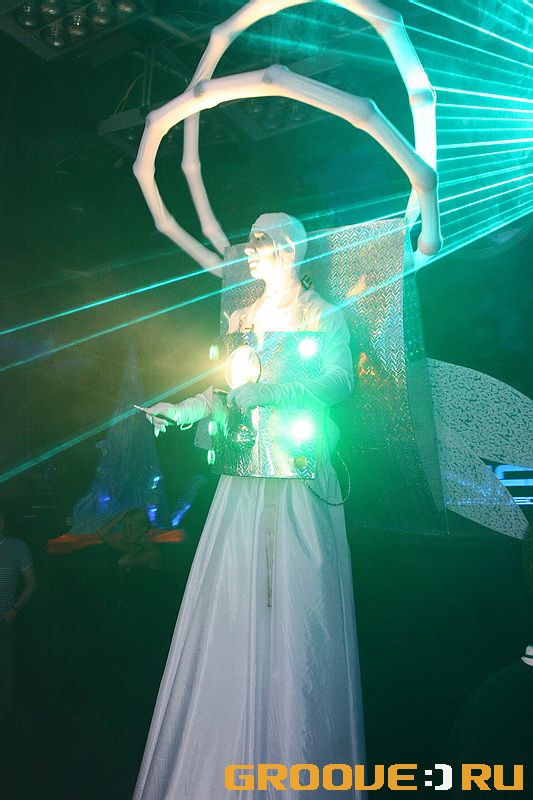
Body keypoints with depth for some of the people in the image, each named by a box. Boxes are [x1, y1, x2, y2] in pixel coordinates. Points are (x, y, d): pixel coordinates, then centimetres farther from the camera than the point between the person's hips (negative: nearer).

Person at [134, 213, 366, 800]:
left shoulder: (325, 316, 3)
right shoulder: (241, 319, 18)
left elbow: (340, 380, -13)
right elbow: (223, 391, 16)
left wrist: (269, 392, -23)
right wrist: (177, 411, -1)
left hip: (301, 477, -4)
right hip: (245, 474, 5)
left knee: (298, 607, -2)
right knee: (231, 609, 4)